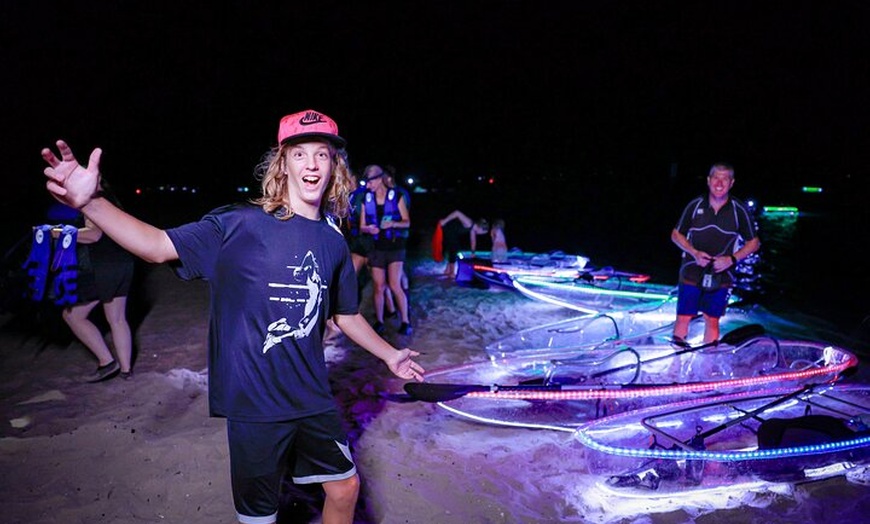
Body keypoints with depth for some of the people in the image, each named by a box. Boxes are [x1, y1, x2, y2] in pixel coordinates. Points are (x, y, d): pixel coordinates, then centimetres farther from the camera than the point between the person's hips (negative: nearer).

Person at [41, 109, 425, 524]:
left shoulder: (333, 243, 2)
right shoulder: (240, 224, -11)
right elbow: (160, 246, -20)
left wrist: (390, 355, 21)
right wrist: (90, 202, -34)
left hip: (312, 398, 4)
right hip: (254, 401, -4)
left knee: (344, 488, 17)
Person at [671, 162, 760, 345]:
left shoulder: (739, 210, -4)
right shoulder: (695, 205, -3)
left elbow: (754, 243, 4)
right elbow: (676, 235, 5)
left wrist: (732, 259, -12)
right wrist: (694, 253, -12)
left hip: (721, 276, 0)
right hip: (691, 274, 0)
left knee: (712, 321, 9)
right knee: (683, 318, 0)